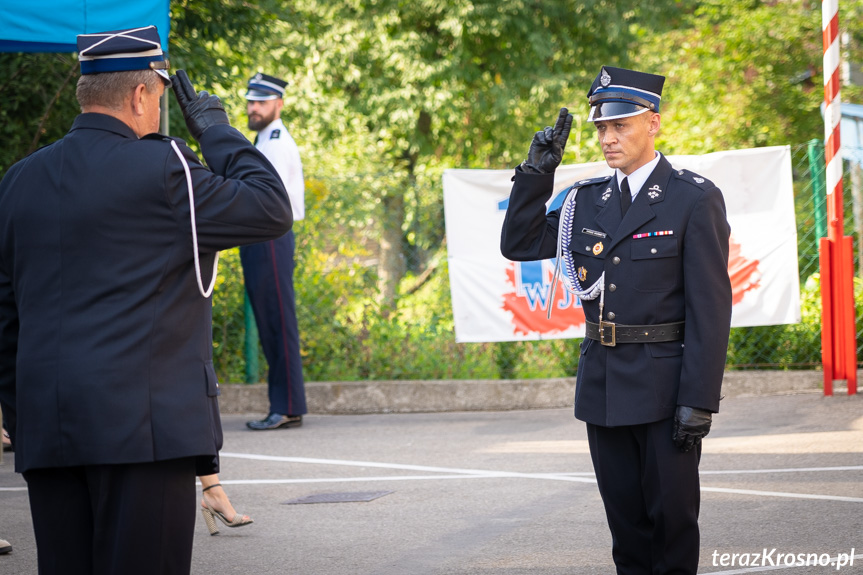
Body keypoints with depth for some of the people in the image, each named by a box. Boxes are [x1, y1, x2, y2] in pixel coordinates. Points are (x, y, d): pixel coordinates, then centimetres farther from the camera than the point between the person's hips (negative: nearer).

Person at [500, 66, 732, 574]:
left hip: (665, 387, -5)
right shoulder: (588, 199, 10)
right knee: (624, 514, 11)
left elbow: (710, 304, -11)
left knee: (672, 511, 0)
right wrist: (537, 172, -2)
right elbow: (519, 245, 10)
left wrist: (699, 400, -17)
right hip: (603, 386, 5)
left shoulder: (695, 199, -7)